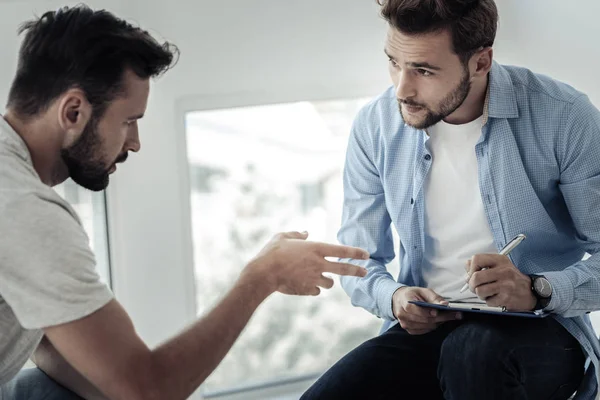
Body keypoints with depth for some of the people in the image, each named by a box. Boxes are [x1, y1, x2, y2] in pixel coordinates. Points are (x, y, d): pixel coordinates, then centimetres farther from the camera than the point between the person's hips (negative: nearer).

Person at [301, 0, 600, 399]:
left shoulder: (565, 117, -12)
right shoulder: (374, 126, -1)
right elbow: (359, 260, 7)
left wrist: (537, 290, -28)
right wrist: (394, 297, -15)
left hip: (537, 329, -3)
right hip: (424, 328, 3)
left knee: (473, 352, -38)